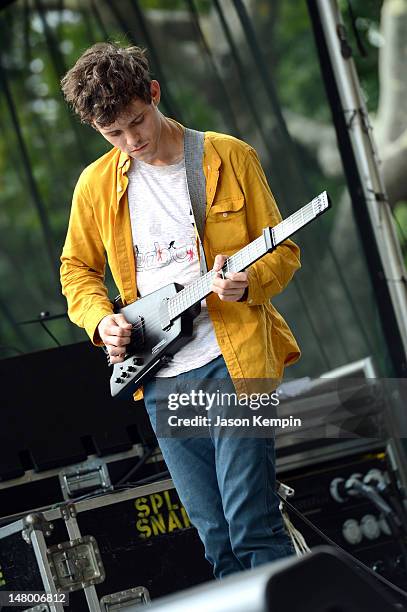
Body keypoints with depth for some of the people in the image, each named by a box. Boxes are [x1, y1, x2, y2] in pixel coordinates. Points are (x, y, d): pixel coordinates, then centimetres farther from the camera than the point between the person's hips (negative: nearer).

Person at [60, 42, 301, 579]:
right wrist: (100, 318, -1)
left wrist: (248, 282, -19)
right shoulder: (96, 184, 7)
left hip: (234, 360, -4)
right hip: (159, 378, 4)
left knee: (253, 528, -10)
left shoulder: (230, 158, -1)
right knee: (217, 539, 7)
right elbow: (77, 268, 19)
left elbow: (284, 250, 3)